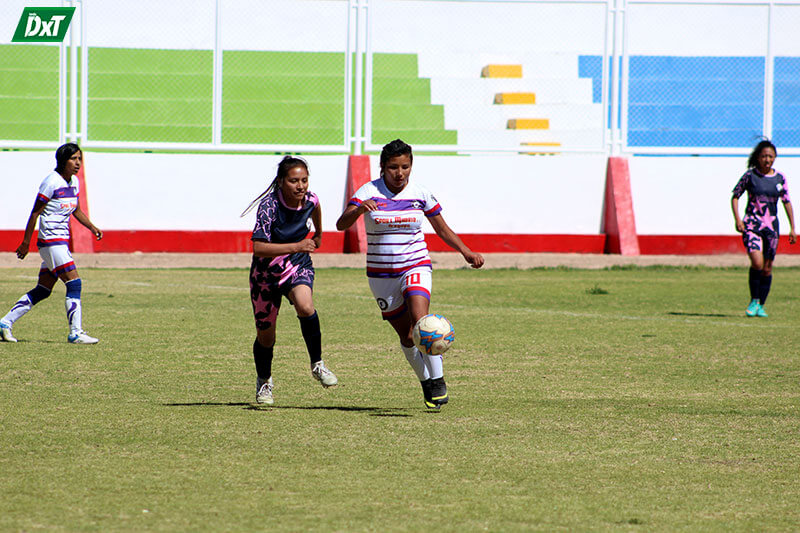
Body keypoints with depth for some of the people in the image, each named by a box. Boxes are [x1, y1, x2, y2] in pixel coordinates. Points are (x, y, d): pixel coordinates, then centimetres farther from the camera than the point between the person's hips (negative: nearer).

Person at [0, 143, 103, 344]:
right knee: (74, 284, -12)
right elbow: (35, 212, -11)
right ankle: (75, 333, -9)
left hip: (61, 241, 9)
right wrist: (26, 243, -10)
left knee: (42, 291, 10)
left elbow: (77, 211, 25)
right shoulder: (52, 182, -13)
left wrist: (93, 227, 9)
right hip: (51, 240, -9)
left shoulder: (74, 182, 12)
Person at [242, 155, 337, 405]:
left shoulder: (310, 200, -12)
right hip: (266, 272, -2)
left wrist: (318, 234, 32)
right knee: (265, 335, 9)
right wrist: (296, 246, -40)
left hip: (298, 267, 2)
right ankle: (264, 381, 38)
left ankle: (317, 364, -15)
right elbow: (259, 247, -33)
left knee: (305, 307, -32)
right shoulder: (270, 205, -26)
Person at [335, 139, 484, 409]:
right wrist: (359, 209, -40)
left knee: (420, 319, -25)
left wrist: (466, 251, -5)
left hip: (416, 267, -1)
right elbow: (341, 224, -19)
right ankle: (426, 382, 26)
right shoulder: (369, 192, -8)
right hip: (381, 274, 1)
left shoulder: (420, 194, -3)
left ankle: (437, 380, -16)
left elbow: (442, 229, 9)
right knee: (406, 335, 4)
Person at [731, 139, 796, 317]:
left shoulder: (780, 178, 5)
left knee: (767, 268, 5)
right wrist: (737, 219, -9)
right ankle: (754, 301, -4)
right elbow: (735, 196, 4)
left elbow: (787, 202, 12)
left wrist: (792, 228, 8)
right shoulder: (750, 175, -2)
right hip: (751, 225, -3)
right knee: (757, 262, -21)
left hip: (771, 226, 3)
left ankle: (761, 306, 18)